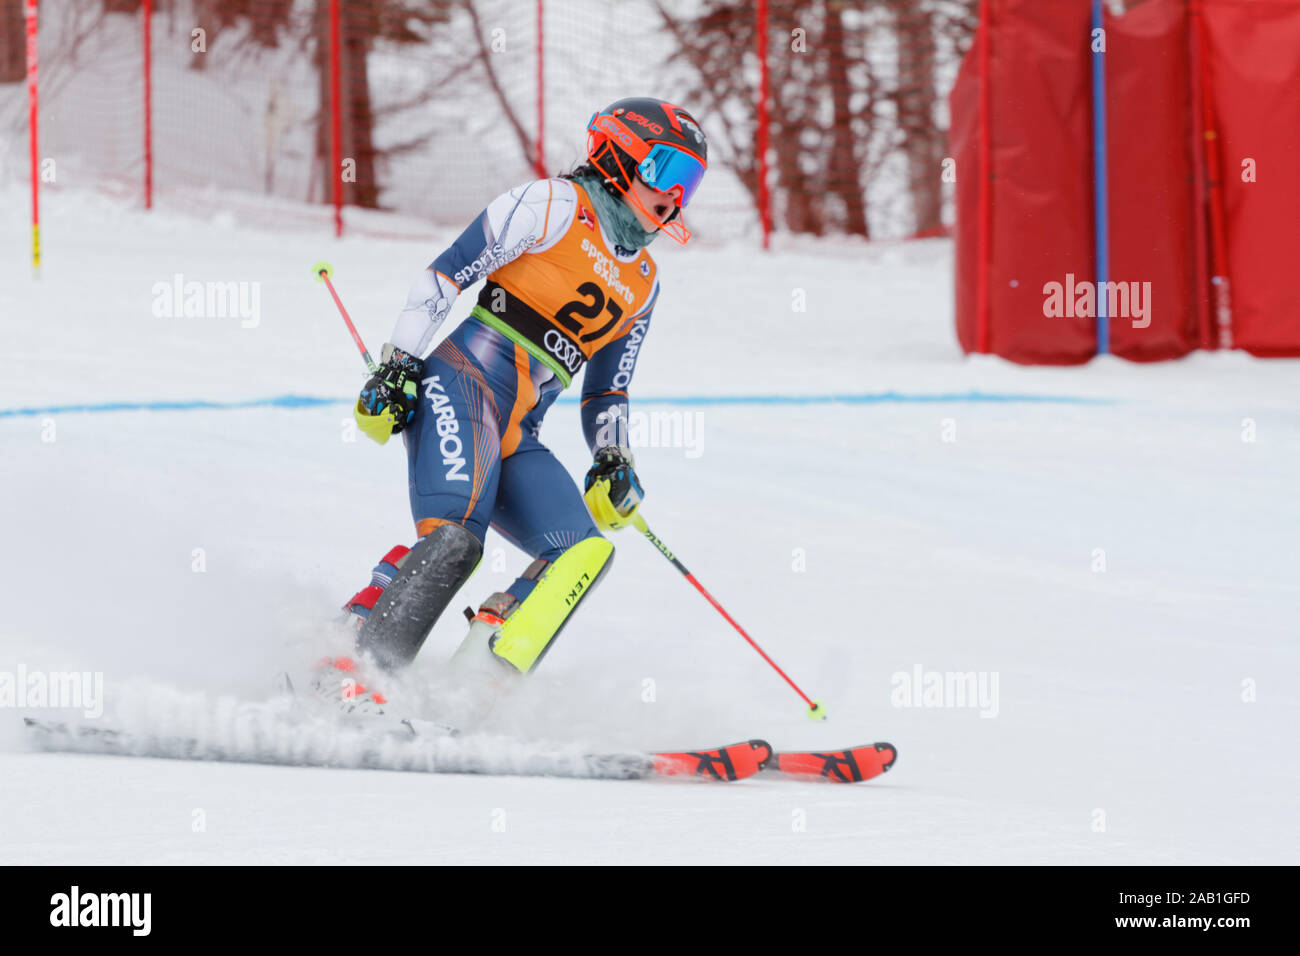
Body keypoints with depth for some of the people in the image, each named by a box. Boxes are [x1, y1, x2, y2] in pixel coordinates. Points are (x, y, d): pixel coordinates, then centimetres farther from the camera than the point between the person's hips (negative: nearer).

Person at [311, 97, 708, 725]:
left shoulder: (643, 284, 24)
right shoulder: (554, 205, 3)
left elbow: (606, 390, 30)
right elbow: (449, 272, -2)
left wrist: (613, 462, 11)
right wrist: (399, 364, -11)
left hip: (517, 441, 7)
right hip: (464, 382, -7)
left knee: (585, 552, -17)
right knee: (456, 539, -30)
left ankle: (476, 689, -27)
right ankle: (357, 673, -31)